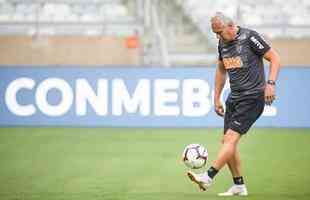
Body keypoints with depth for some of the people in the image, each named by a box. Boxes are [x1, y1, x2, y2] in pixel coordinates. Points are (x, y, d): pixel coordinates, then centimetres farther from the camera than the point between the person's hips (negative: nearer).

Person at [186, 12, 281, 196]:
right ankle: (239, 186, 13)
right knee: (228, 141, 5)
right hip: (234, 97, 8)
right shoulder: (223, 43, 11)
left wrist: (271, 83, -21)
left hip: (253, 97, -8)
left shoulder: (250, 37, -11)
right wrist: (216, 98, 21)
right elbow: (221, 70, 24)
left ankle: (208, 177, -23)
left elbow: (275, 58, -9)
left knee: (231, 137, -17)